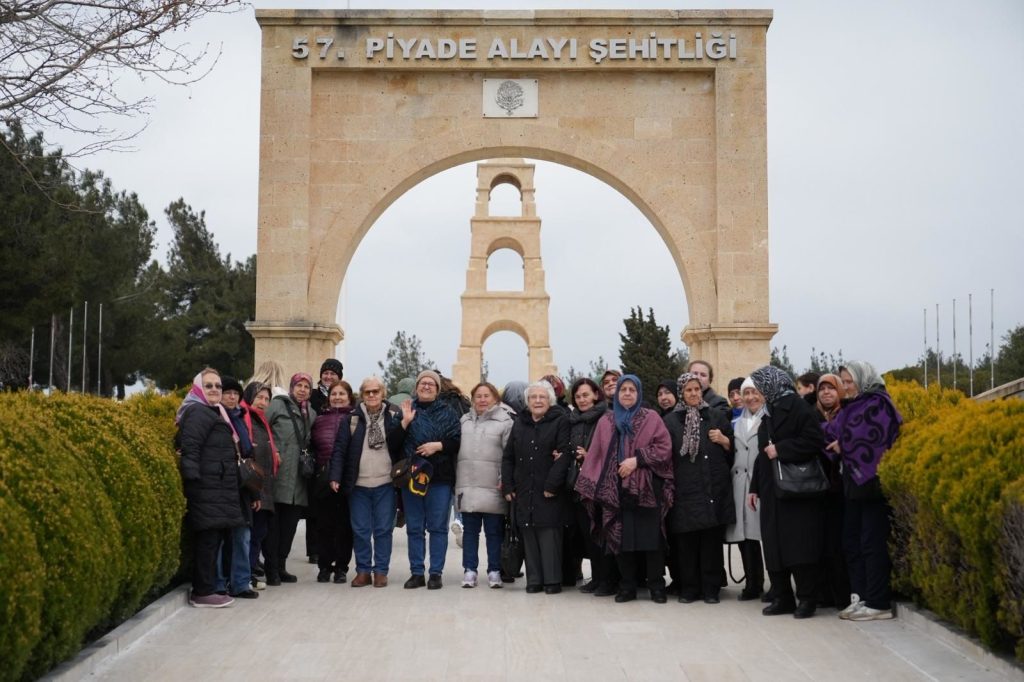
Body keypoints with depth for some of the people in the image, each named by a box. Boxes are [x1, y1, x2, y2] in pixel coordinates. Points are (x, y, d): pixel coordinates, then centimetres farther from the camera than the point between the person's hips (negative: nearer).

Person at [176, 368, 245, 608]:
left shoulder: (214, 413, 24)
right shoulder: (198, 413, -9)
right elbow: (189, 449, -18)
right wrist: (192, 484, -24)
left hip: (216, 489, 10)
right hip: (207, 488, -10)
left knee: (210, 539, 10)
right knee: (208, 539, -8)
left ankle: (203, 588, 15)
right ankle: (203, 593, -5)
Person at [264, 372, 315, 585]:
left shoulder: (310, 413, 18)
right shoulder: (278, 405, -1)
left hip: (298, 479, 6)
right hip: (278, 475, -6)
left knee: (290, 524, 8)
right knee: (274, 522, -3)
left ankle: (281, 566, 17)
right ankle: (272, 569, 2)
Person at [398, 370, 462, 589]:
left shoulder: (448, 413, 6)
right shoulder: (406, 410, 10)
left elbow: (457, 441, -2)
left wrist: (438, 445, -15)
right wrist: (405, 421, -10)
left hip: (439, 478, -2)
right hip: (411, 476, 2)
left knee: (438, 527, 1)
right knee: (414, 528, 6)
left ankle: (436, 573, 7)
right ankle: (416, 573, 13)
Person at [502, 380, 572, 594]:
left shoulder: (560, 422, -1)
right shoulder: (519, 423, 14)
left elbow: (564, 455, -10)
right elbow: (508, 457, 14)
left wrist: (552, 485, -15)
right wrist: (507, 486, 5)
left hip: (549, 492, -4)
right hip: (524, 492, 4)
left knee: (549, 534, -6)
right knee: (529, 535, 4)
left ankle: (552, 580, 2)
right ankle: (534, 580, 10)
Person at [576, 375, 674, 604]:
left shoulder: (651, 418, 5)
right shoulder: (606, 421, 14)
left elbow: (664, 448, -5)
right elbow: (596, 456, 10)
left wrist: (637, 459, -14)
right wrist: (589, 486, 2)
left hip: (646, 489, -2)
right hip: (616, 490, 3)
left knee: (651, 538, -4)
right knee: (621, 538, 3)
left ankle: (657, 586, 5)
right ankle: (627, 587, 12)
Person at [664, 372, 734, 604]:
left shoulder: (717, 417, 12)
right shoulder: (671, 421, 9)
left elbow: (733, 451, 16)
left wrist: (724, 440, -5)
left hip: (714, 488, 1)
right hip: (685, 490, -1)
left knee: (712, 540, 1)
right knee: (686, 541, -2)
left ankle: (711, 589, 9)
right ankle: (688, 589, 8)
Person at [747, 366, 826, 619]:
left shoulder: (798, 407, -7)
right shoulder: (769, 412, 17)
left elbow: (815, 441, -19)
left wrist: (780, 450, -17)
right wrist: (755, 488, 18)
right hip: (771, 491, 8)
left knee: (799, 545, -6)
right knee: (773, 546, 5)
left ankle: (806, 599, 1)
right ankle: (782, 597, 12)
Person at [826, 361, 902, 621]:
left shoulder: (878, 404, -10)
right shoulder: (852, 406, 17)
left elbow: (869, 440, -18)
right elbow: (834, 434, 11)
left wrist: (843, 447, -6)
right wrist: (836, 443, -9)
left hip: (872, 482, -9)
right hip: (854, 483, 9)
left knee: (872, 543, -6)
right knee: (852, 541, 10)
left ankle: (878, 603, -2)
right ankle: (860, 597, 16)